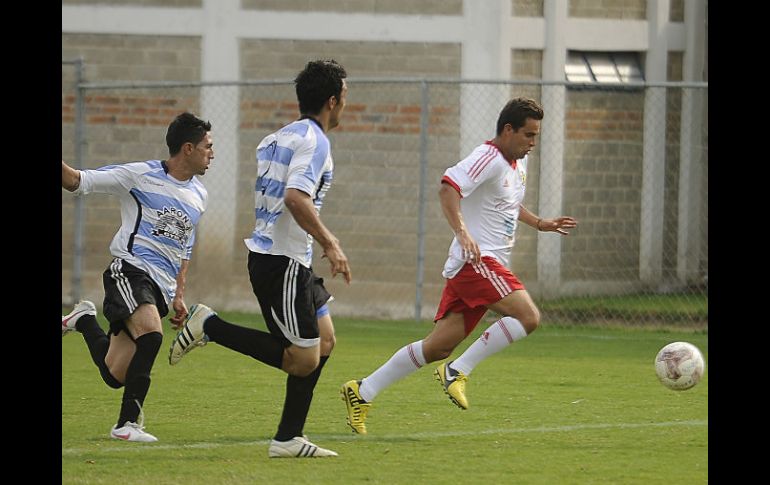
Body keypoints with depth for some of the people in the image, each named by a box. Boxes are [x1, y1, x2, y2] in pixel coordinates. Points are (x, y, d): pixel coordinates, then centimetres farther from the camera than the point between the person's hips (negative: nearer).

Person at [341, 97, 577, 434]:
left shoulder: (519, 162, 19)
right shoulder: (488, 158, -12)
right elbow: (448, 188, -26)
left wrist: (540, 224, 30)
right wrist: (462, 232, -37)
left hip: (488, 266, 10)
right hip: (476, 261, -10)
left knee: (439, 347, 6)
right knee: (528, 316, -22)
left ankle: (363, 392, 9)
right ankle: (458, 371, -16)